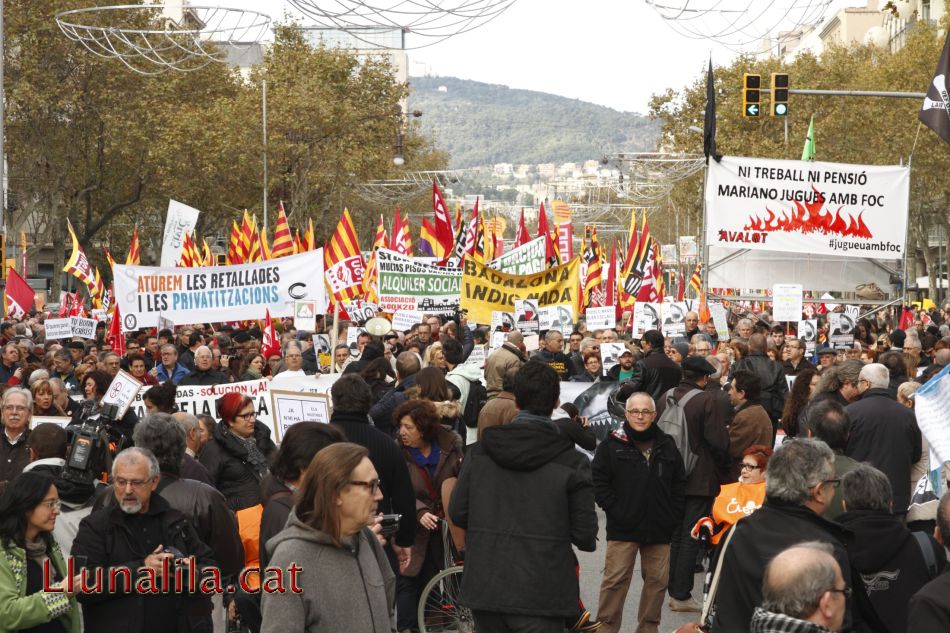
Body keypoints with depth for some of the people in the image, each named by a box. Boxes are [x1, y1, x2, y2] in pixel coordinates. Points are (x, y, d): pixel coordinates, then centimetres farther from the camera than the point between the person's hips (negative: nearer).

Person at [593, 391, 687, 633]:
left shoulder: (667, 446, 8)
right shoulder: (612, 445, -3)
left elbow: (679, 484, 14)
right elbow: (599, 482, -5)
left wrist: (673, 516, 5)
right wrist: (615, 510, -11)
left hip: (659, 530, 4)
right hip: (623, 528, -4)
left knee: (657, 580, 9)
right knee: (615, 580, -4)